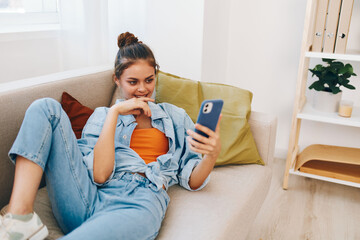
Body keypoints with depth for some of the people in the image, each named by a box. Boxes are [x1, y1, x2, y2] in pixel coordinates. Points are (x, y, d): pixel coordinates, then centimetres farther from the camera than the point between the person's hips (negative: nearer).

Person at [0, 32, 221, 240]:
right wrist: (114, 112, 1)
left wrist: (213, 153, -9)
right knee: (47, 107, -9)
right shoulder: (102, 115, 21)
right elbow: (99, 175, 1)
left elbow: (192, 181, 13)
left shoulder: (175, 117, 21)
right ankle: (20, 217, -22)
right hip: (88, 196, 3)